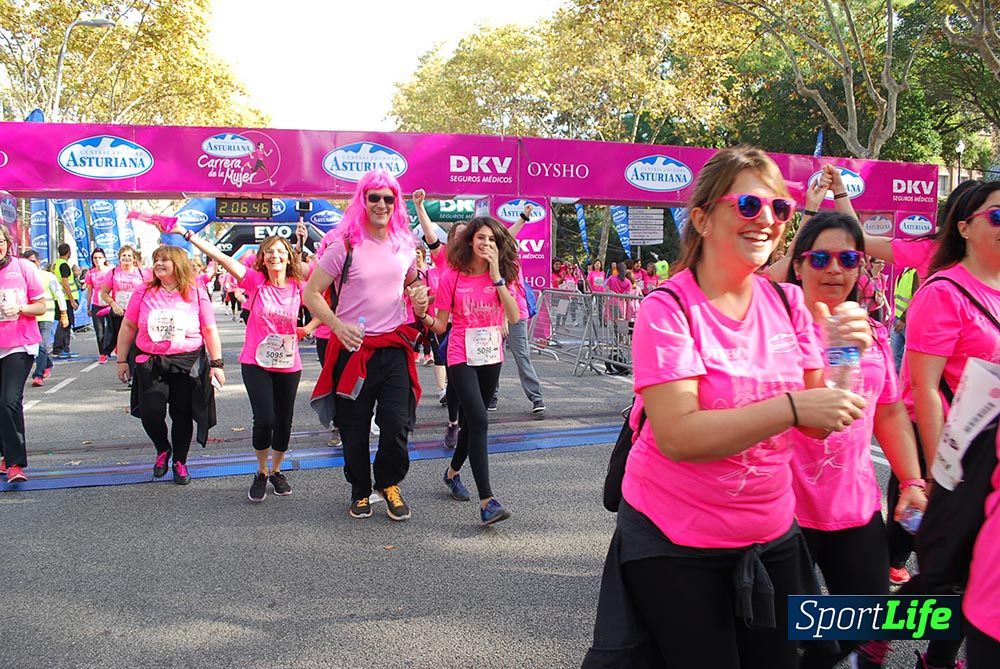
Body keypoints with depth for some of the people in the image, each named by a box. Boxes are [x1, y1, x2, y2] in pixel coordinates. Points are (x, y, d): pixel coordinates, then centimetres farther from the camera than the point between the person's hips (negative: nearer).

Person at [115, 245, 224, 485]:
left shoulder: (196, 294, -1)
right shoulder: (144, 292, 1)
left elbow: (210, 331, 3)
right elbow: (128, 326, 7)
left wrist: (216, 363, -1)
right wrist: (122, 360, 7)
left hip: (187, 364, 0)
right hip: (150, 364, 1)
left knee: (183, 415, 6)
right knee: (151, 412, -10)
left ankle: (180, 462, 27)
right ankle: (163, 449, 21)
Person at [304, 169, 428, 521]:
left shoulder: (405, 245, 7)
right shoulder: (345, 245, -7)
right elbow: (311, 293, -7)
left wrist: (419, 298, 3)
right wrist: (338, 326, -21)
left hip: (395, 348, 3)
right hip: (354, 349, -3)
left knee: (396, 425, -4)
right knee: (354, 429, 7)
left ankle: (389, 484, 23)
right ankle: (360, 491, 29)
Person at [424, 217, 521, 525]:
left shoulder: (501, 276, 2)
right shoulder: (452, 278, -6)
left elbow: (514, 317, -13)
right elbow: (441, 325, 0)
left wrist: (496, 276, -16)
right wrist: (422, 315, -16)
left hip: (491, 357, 4)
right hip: (462, 357, -4)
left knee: (472, 420, 17)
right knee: (479, 421, -17)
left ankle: (453, 472, 43)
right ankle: (487, 502, -17)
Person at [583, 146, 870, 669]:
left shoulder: (789, 303, 0)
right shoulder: (668, 309, -16)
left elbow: (819, 425, 1)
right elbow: (678, 436, -26)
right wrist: (791, 407, -30)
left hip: (772, 535, 5)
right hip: (674, 544, -5)